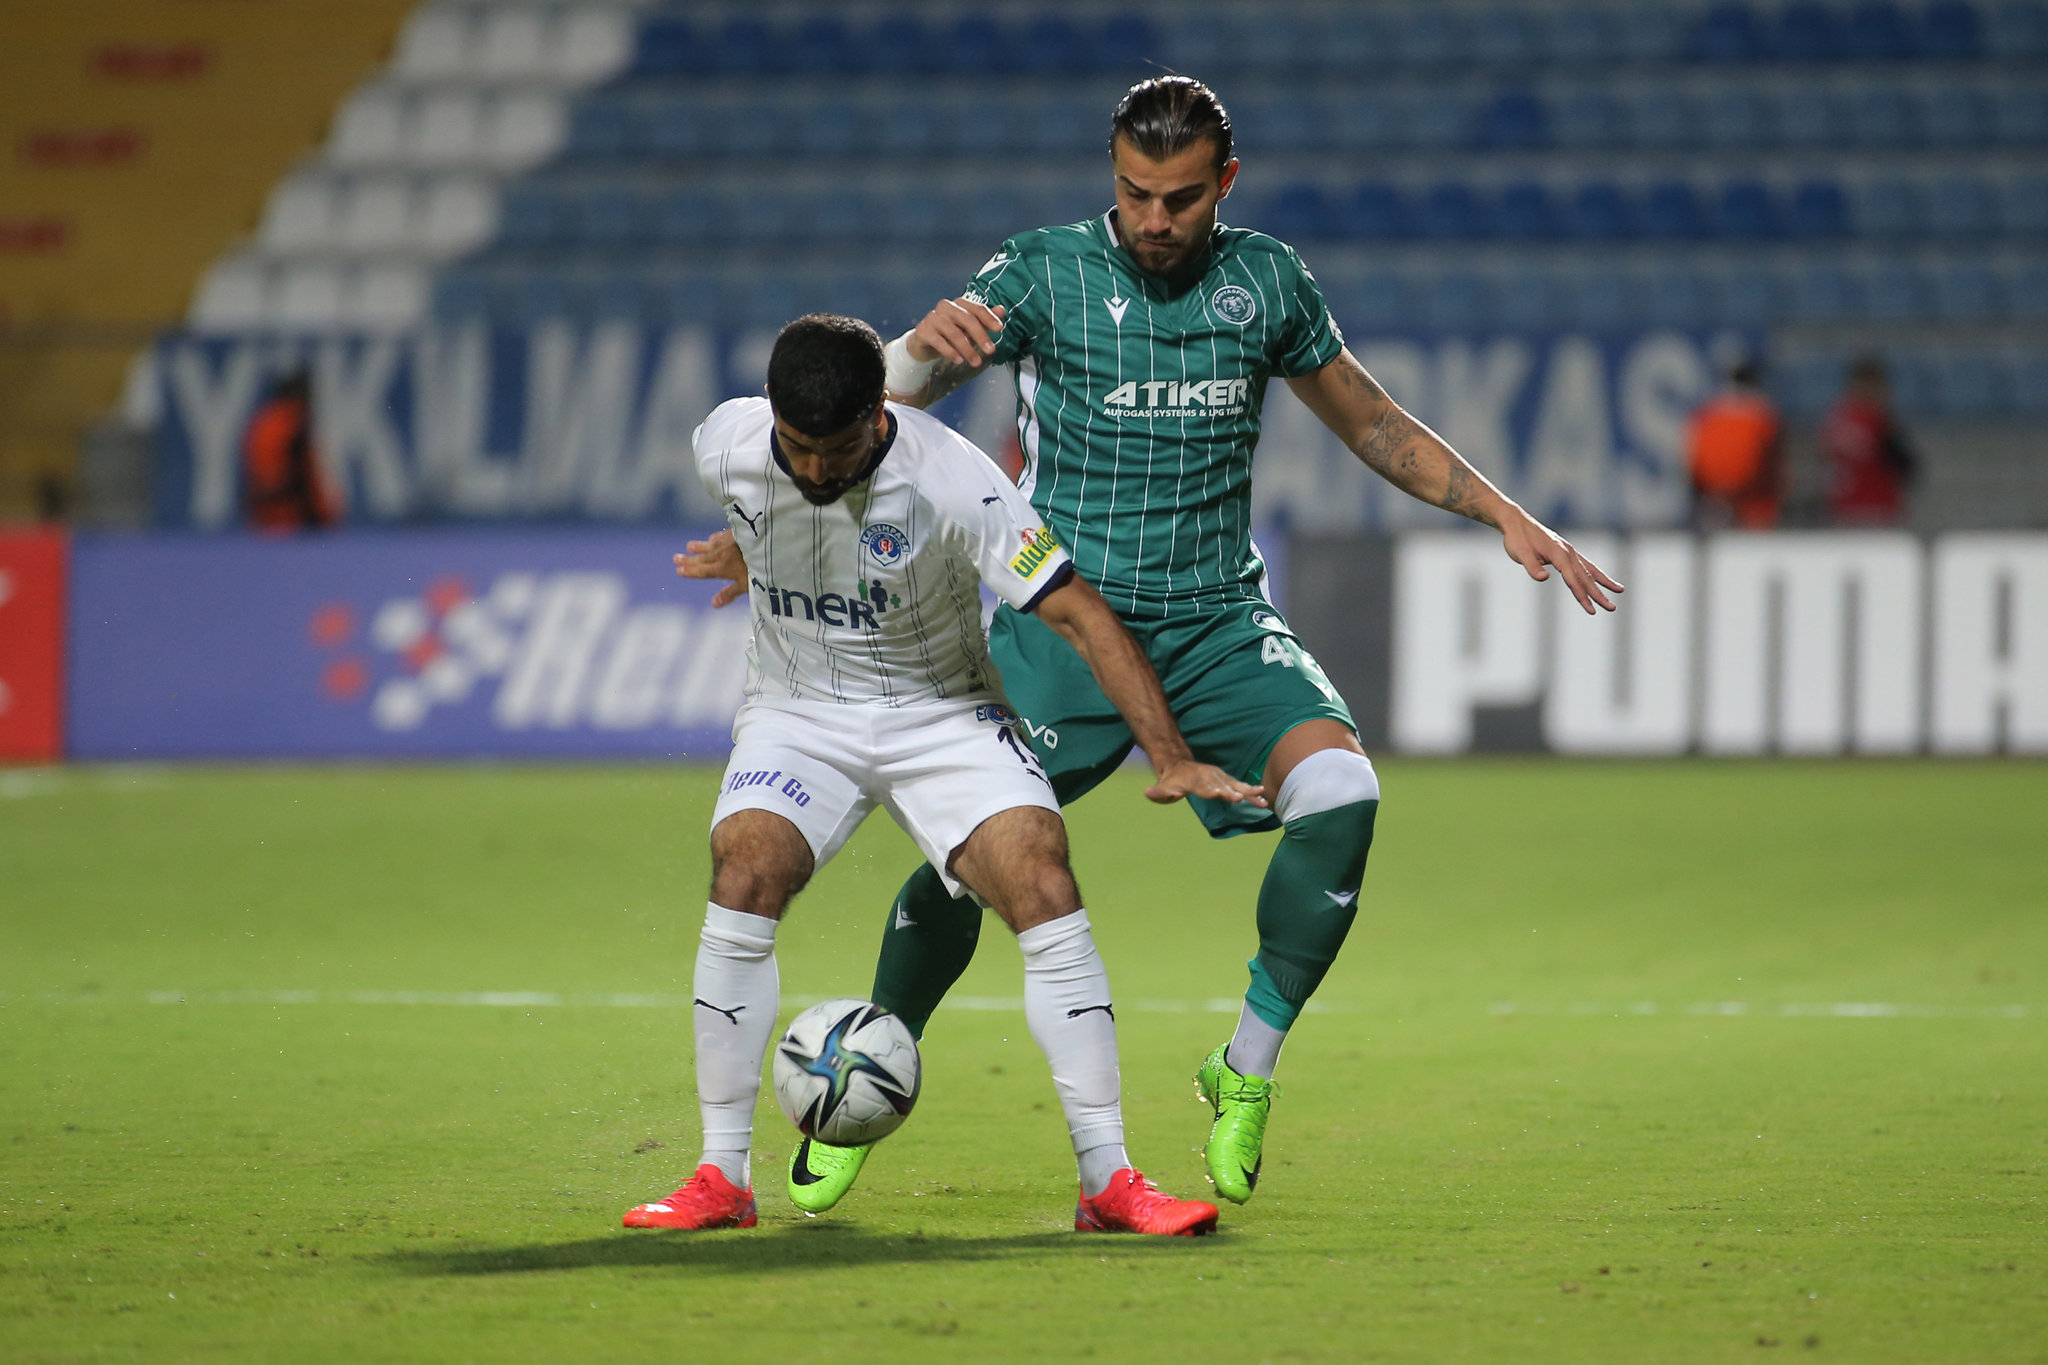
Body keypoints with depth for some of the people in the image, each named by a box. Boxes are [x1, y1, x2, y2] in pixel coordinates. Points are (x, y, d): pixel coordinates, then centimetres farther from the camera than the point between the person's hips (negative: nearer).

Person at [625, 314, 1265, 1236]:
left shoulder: (952, 483, -25)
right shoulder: (724, 446, -15)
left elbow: (1078, 613, -24)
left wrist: (1171, 757, -30)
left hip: (942, 711, -2)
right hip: (798, 711, 2)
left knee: (1042, 879, -21)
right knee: (745, 874, -24)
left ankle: (1109, 1180, -14)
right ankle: (720, 1180, -14)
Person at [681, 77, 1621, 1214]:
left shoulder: (1266, 280, 6)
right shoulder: (1044, 271, -3)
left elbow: (1371, 424, 19)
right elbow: (882, 400, -10)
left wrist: (1505, 515, 11)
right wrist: (927, 341, -34)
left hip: (1219, 623, 2)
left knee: (1341, 790, -23)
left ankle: (1245, 1075, -8)